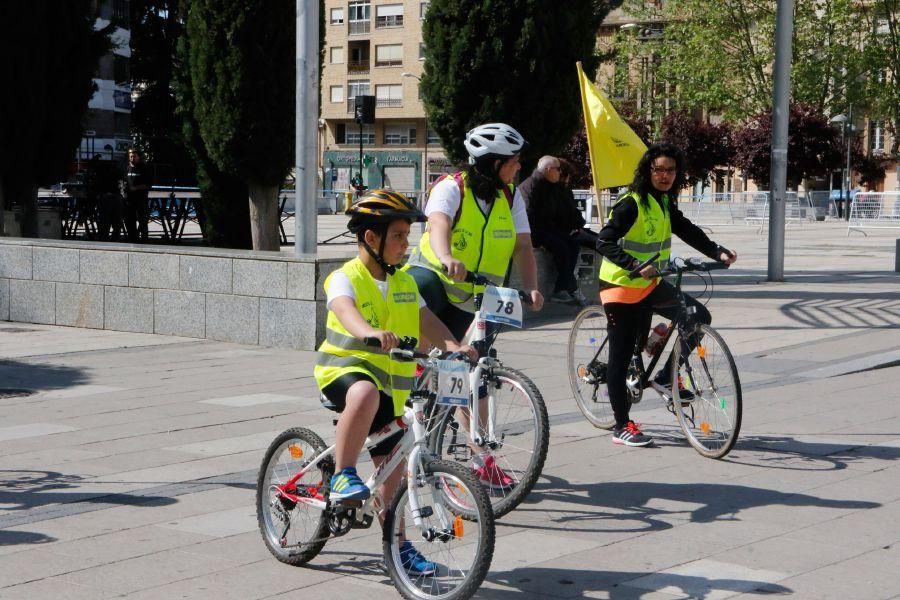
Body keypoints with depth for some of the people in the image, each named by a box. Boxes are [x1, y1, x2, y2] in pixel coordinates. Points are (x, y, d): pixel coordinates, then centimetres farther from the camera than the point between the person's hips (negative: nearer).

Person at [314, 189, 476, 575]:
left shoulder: (404, 283, 10)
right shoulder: (346, 278, -12)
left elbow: (425, 320, 1)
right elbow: (345, 309, -32)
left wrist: (452, 345, -19)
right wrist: (371, 333, -54)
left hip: (390, 385, 7)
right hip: (345, 368, -6)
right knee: (366, 393, -42)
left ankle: (396, 543, 22)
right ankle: (343, 476, -28)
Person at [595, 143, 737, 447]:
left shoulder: (665, 203, 6)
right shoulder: (631, 204, -19)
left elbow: (687, 230, 8)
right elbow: (605, 243, -26)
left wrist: (718, 251, -7)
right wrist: (636, 266, -38)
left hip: (649, 284, 8)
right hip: (621, 285, -8)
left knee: (698, 316, -4)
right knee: (621, 356, -2)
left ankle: (665, 377, 8)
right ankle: (622, 427, 6)